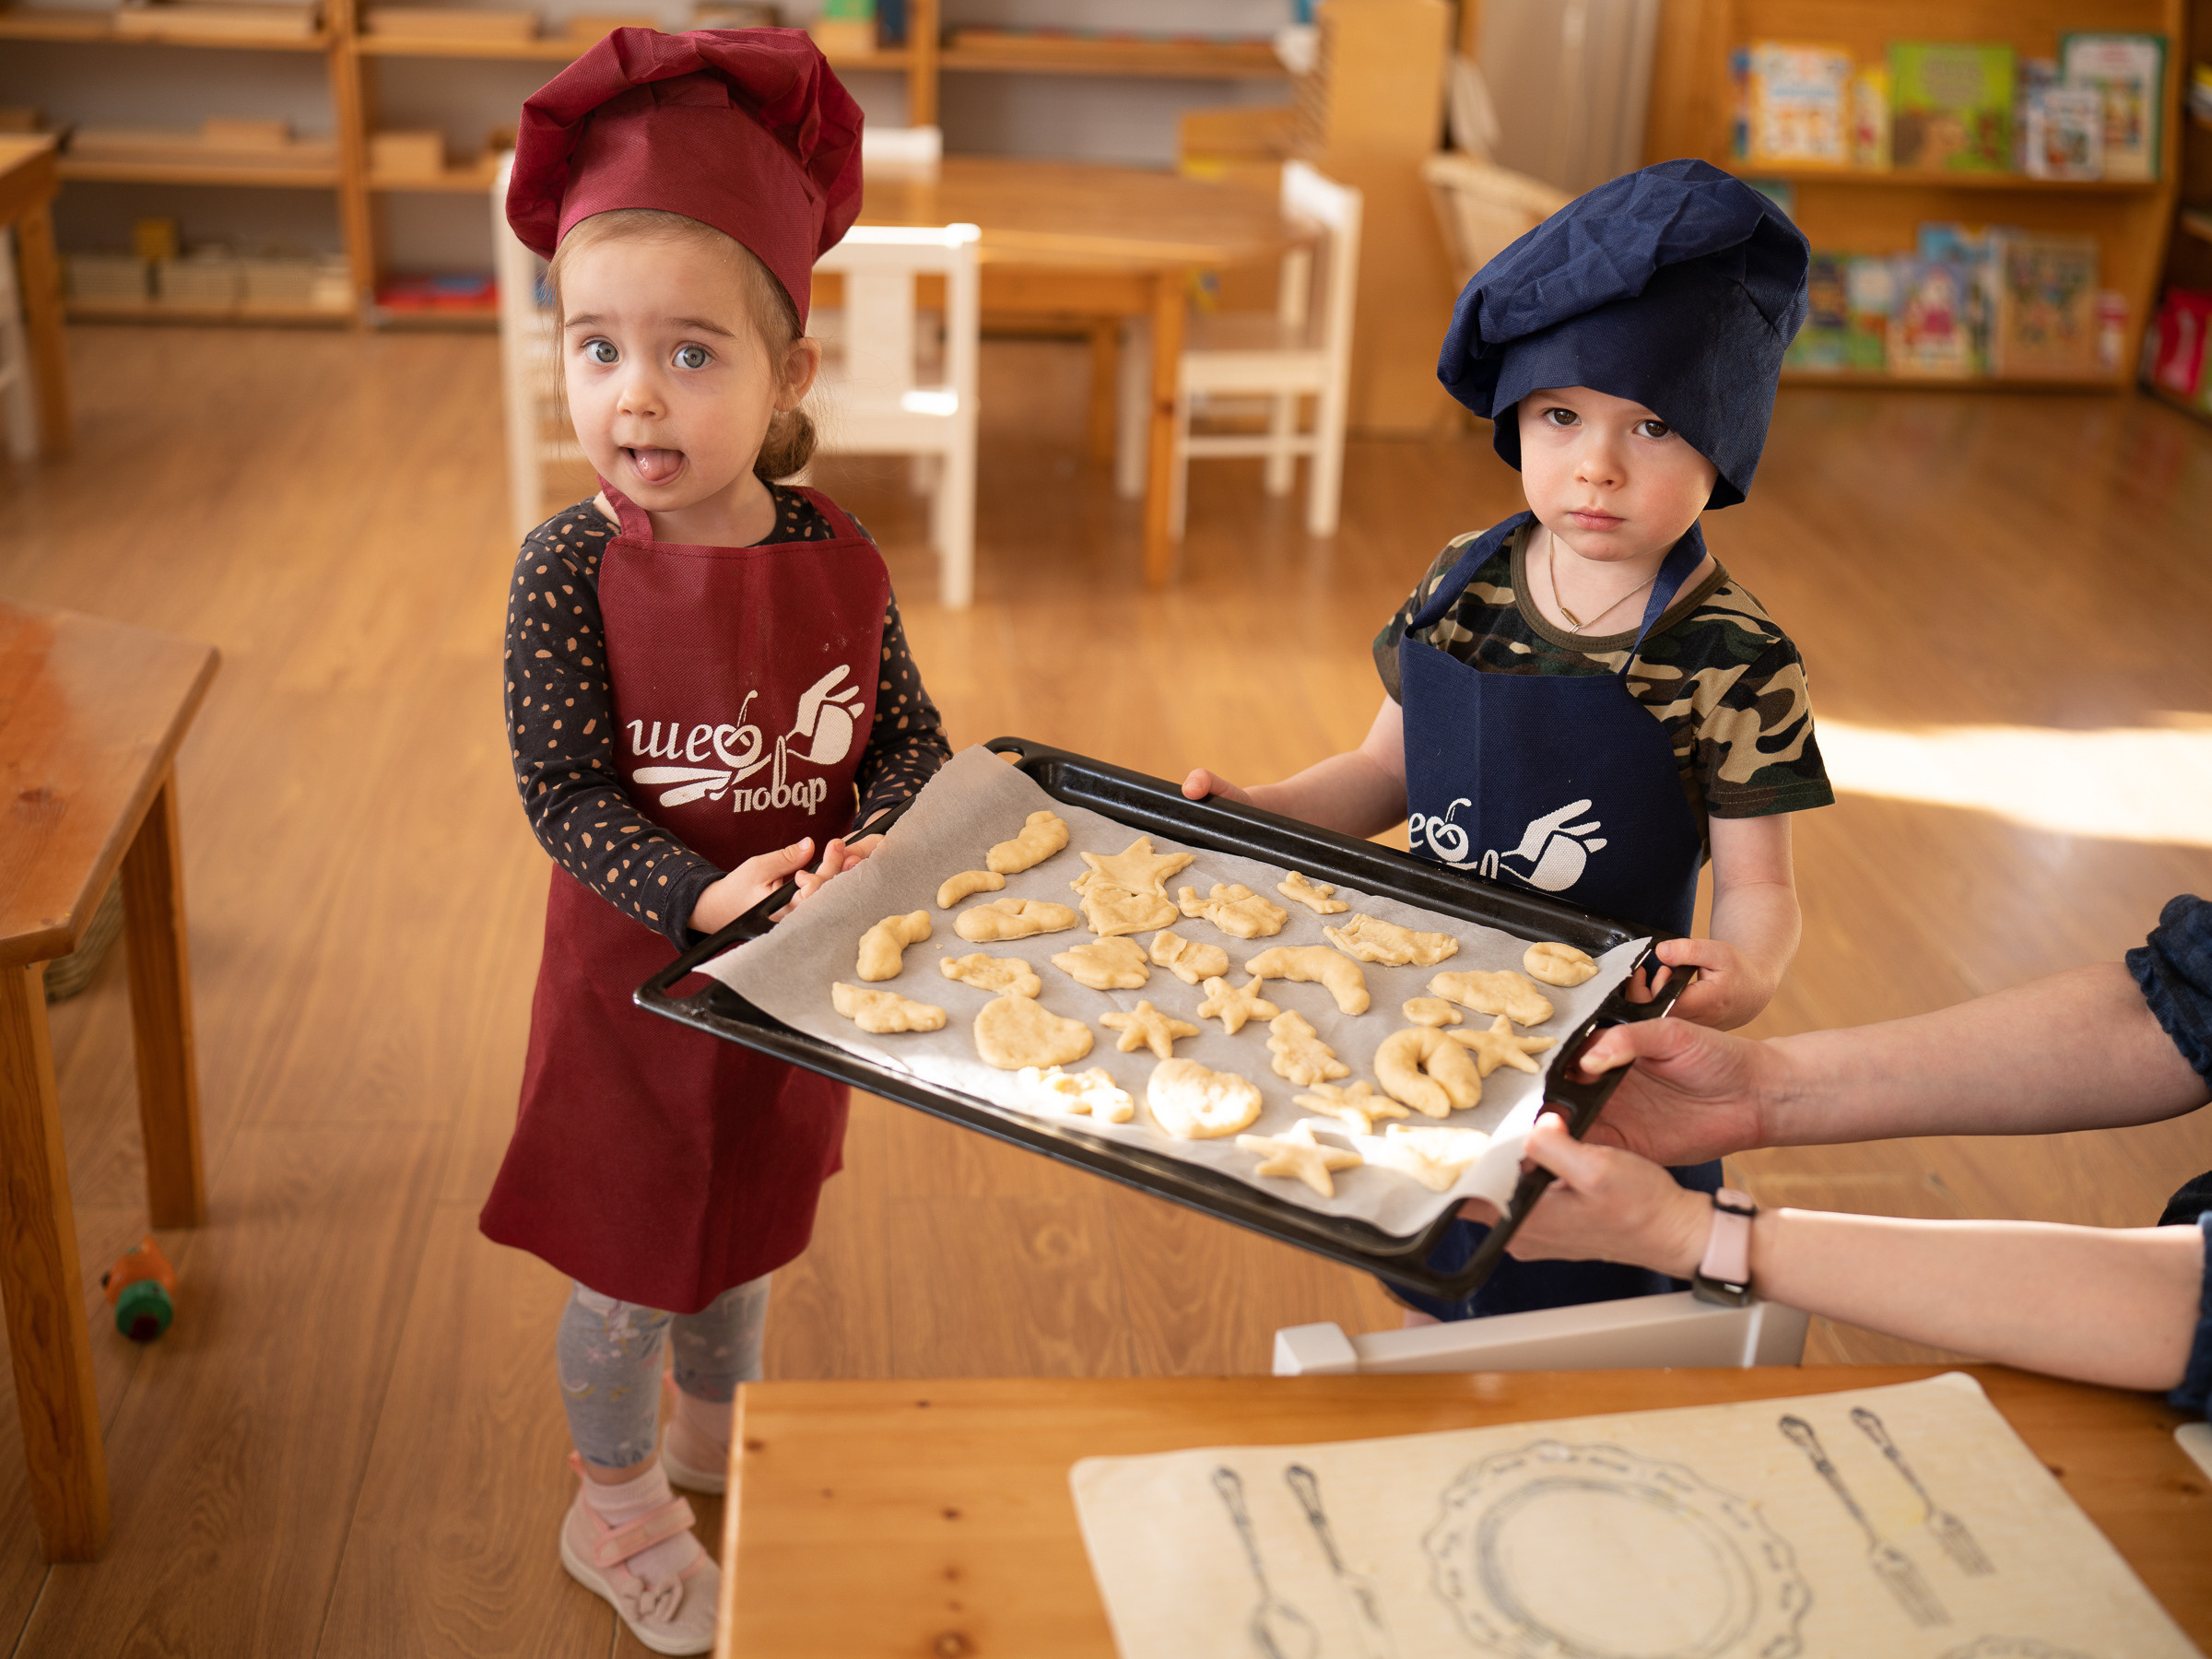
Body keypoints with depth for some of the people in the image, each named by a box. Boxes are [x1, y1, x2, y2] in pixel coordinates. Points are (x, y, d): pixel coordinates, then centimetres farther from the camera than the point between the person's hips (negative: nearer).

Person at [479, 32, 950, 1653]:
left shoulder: (834, 555, -10)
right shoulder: (571, 568, -20)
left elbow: (910, 735, -4)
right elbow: (565, 796, -20)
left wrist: (867, 851, -22)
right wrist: (706, 899, -33)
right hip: (640, 974, -3)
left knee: (741, 1227, 26)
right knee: (626, 1259, 16)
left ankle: (717, 1427, 55)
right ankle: (618, 1507, 43)